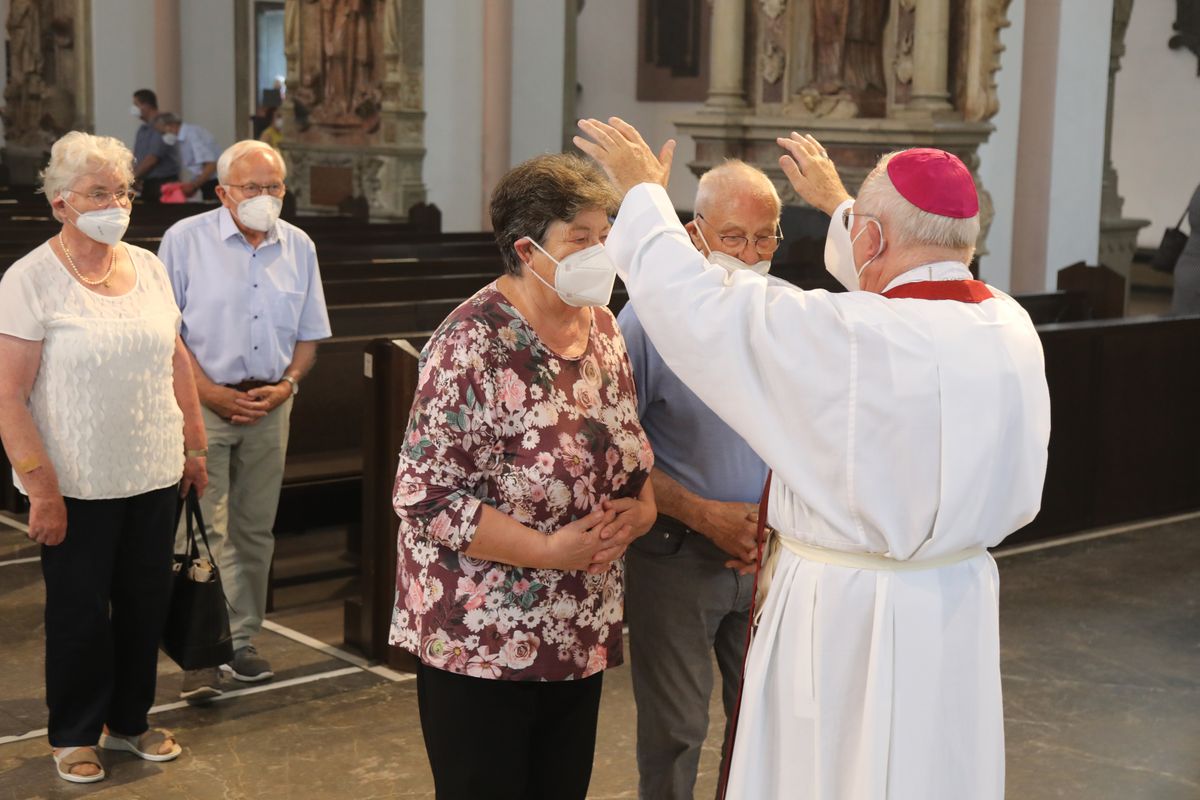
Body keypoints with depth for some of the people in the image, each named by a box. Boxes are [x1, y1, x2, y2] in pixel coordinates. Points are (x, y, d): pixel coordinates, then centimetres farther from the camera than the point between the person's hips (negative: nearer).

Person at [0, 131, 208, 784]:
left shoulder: (147, 267, 5)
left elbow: (176, 362, 14)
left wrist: (194, 443, 11)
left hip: (155, 478, 5)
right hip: (78, 486, -5)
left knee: (145, 603, 14)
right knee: (81, 612, 8)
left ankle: (130, 720, 33)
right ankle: (74, 735, 27)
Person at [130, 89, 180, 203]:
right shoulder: (143, 129, 15)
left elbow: (152, 158, -16)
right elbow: (136, 157, 15)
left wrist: (133, 176, -8)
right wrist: (134, 179, -1)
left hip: (162, 183, -8)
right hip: (146, 183, 8)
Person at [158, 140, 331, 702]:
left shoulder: (299, 247, 7)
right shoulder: (186, 240, -4)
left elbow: (310, 333, 13)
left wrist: (286, 385, -4)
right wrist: (210, 392, -13)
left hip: (269, 403, 4)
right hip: (203, 402, -4)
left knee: (254, 529, 9)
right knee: (204, 528, -8)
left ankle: (241, 641, 20)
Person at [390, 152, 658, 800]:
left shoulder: (600, 326, 5)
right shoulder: (473, 343, -18)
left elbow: (630, 448, 17)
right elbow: (426, 496, -21)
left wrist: (642, 506, -5)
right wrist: (551, 551, -22)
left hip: (583, 635, 7)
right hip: (483, 642, -7)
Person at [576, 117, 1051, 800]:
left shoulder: (842, 338, -23)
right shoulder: (1010, 327, -3)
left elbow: (689, 300, -14)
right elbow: (923, 284, 19)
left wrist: (643, 189, 3)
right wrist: (837, 201, 34)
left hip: (846, 618, -6)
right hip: (959, 610, 6)